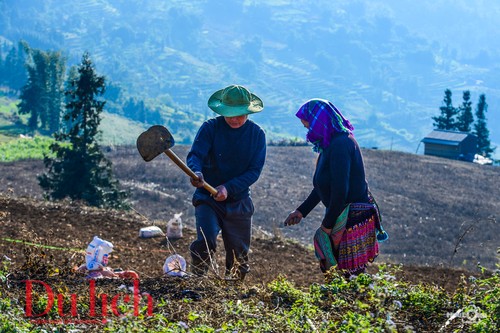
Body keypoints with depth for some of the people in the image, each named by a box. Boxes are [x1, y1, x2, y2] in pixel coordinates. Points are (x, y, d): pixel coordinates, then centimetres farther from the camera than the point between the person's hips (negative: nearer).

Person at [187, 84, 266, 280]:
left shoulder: (257, 134, -2)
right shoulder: (210, 128, -7)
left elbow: (254, 171, -7)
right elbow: (195, 155, -19)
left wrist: (228, 188, -22)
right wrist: (196, 172, -43)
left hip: (239, 203, 2)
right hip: (207, 198, -2)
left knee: (239, 259, 7)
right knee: (205, 242, -25)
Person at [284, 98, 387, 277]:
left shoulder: (340, 145, -20)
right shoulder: (333, 142, 13)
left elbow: (340, 190, -24)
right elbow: (323, 185, 22)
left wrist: (327, 224, -15)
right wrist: (301, 211, 20)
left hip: (352, 219, -10)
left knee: (352, 276, -5)